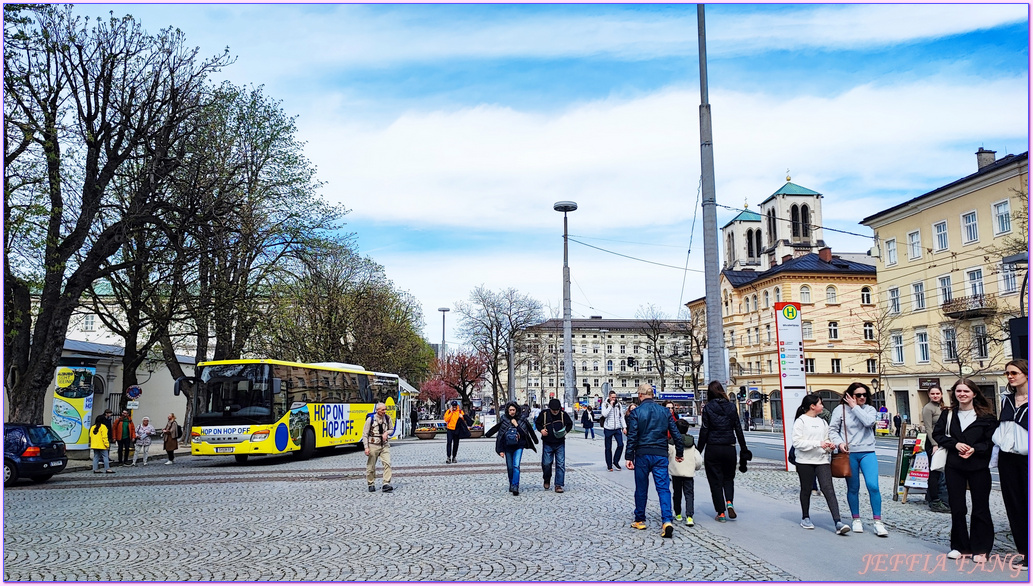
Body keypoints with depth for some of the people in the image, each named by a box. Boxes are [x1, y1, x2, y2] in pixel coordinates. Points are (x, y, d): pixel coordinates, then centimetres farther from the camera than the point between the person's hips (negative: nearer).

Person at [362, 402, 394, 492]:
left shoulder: (388, 418, 2)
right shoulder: (370, 419, -8)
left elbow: (391, 429, 16)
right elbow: (365, 434, -4)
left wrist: (387, 432, -8)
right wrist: (366, 447, -10)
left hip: (385, 445, 2)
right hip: (373, 445, -2)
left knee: (387, 463, -13)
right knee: (371, 466, 6)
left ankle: (386, 484, -12)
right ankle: (370, 484, 23)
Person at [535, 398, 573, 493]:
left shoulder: (563, 414, -2)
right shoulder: (544, 414, -4)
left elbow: (570, 424, 12)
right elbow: (537, 423, 11)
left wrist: (565, 431, -6)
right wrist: (541, 430, -8)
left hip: (560, 443, 0)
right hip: (547, 443, 0)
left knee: (561, 464, -3)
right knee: (546, 463, 1)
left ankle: (559, 485, 3)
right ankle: (546, 480, 29)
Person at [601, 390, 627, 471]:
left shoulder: (619, 405, 7)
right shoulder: (605, 405, -1)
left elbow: (622, 417, 11)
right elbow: (604, 414, -17)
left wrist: (624, 427, 5)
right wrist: (610, 405, -17)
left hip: (617, 428, 2)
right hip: (608, 429, -2)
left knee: (621, 445, -10)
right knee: (608, 448, 4)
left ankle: (616, 461, 9)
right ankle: (609, 465, 14)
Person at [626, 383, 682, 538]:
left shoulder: (636, 412, -5)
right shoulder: (664, 411, 5)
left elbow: (632, 437, -9)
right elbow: (676, 434, 8)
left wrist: (629, 457, -5)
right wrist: (679, 453, 19)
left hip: (642, 455, -2)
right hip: (661, 455, 2)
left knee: (641, 489, 11)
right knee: (663, 488, 0)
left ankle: (640, 520, 23)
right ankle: (667, 521, -16)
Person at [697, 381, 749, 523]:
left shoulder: (708, 408, -6)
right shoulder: (731, 407, 2)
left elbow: (704, 431, -8)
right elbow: (738, 429, 4)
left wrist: (699, 451, -2)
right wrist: (744, 449, 11)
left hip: (713, 449, -3)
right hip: (729, 448, 3)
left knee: (715, 481, 8)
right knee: (728, 478, 20)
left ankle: (721, 512, 8)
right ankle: (729, 502, -2)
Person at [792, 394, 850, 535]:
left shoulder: (822, 422, 14)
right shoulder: (801, 421, -5)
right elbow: (797, 442, -13)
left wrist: (830, 445, -1)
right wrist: (818, 444, -20)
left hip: (823, 460, 4)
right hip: (805, 461, -4)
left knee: (828, 489, -8)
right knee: (806, 490, 9)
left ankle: (838, 522, -15)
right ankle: (805, 518, 26)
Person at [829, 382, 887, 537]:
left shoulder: (869, 409, 5)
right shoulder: (840, 409, 2)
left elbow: (868, 421, -16)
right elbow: (832, 430, 3)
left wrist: (855, 407, -11)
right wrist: (839, 442, -13)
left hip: (867, 452, 1)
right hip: (849, 454, 0)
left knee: (873, 486, -11)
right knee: (853, 488, 8)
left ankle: (877, 522, -2)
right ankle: (856, 520, 23)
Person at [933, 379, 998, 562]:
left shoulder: (986, 415, -2)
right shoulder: (948, 414, 6)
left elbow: (992, 440, -4)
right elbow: (937, 434, 4)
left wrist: (975, 449, -19)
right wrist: (955, 444, -12)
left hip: (979, 466, -2)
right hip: (954, 466, 2)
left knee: (980, 509, 5)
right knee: (957, 508, 7)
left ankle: (980, 549, 16)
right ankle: (960, 546, 19)